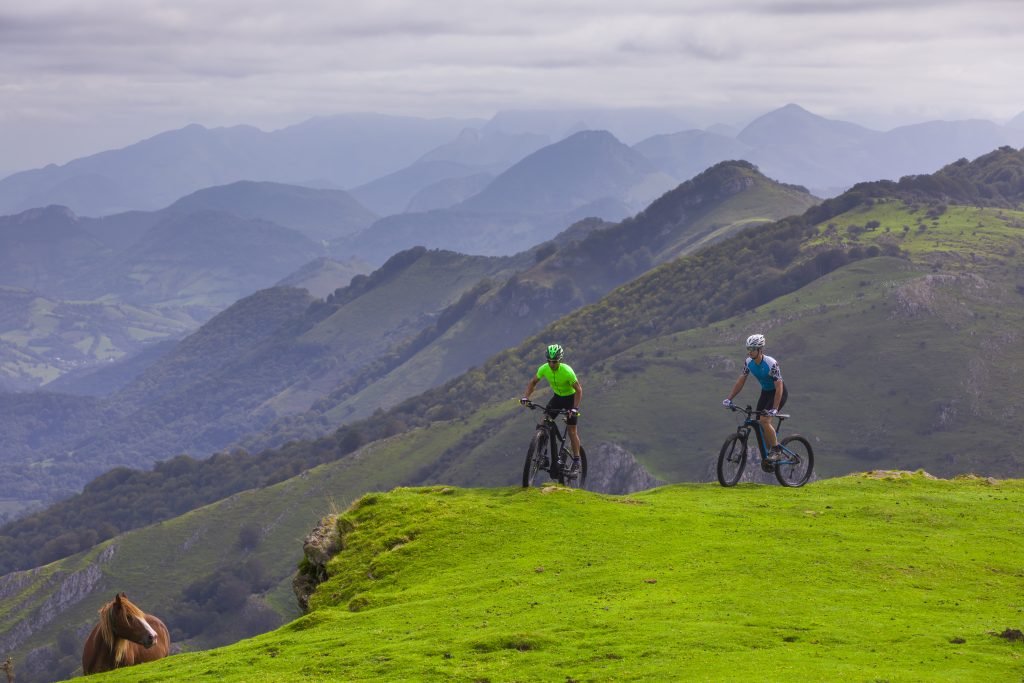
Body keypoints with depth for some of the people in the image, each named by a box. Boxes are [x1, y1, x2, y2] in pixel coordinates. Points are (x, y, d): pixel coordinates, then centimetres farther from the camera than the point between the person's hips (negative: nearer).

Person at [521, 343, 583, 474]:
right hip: (557, 397, 5)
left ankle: (576, 462, 3)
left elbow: (578, 390, -25)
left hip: (570, 398, -5)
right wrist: (525, 397, -17)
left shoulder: (567, 371, -31)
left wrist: (574, 408, -33)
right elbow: (533, 382, -3)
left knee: (571, 430, -7)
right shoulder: (544, 369, -17)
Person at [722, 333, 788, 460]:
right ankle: (769, 451, 17)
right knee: (759, 424, 0)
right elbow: (740, 382, -3)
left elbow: (779, 387, -31)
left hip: (779, 392, -7)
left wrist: (774, 409, -38)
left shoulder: (771, 364, -30)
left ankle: (776, 450, -7)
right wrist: (729, 399, -13)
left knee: (764, 420, -24)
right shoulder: (748, 362, -11)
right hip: (765, 392, 7)